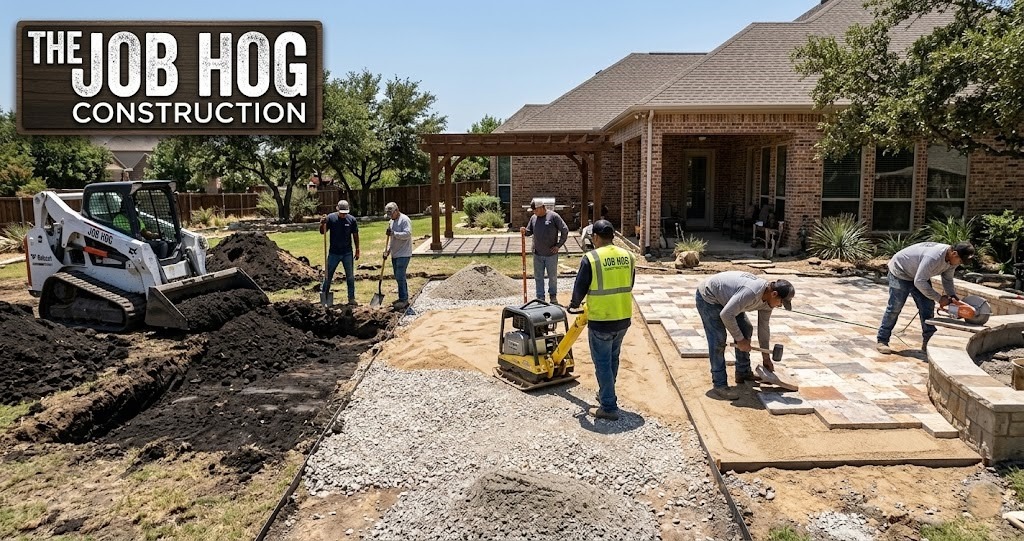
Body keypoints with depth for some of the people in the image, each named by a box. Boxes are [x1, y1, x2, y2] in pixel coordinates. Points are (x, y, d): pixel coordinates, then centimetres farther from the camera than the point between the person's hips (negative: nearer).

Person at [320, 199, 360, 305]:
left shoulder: (352, 220, -2)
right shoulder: (330, 218, -4)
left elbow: (355, 236, 5)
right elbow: (322, 232, -2)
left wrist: (357, 250, 4)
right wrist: (322, 224, -23)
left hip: (347, 253, 1)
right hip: (333, 253, 0)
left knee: (350, 277, 5)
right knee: (328, 275, 6)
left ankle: (351, 298, 13)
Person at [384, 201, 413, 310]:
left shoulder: (405, 220, -11)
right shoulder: (392, 222, 17)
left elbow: (407, 234, -24)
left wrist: (393, 233, -26)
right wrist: (388, 250, 16)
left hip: (403, 254, -9)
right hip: (395, 254, 9)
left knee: (400, 277, -12)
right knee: (398, 277, 12)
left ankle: (403, 300, -6)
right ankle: (403, 299, 19)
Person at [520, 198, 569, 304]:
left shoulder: (553, 216, -10)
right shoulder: (533, 218, 5)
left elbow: (565, 230, -7)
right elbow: (530, 231, 15)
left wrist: (559, 245, -8)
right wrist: (524, 231, -9)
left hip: (551, 254, -4)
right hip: (537, 254, 4)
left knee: (553, 277, 9)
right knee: (538, 277, 9)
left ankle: (553, 296, 26)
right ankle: (540, 298, 19)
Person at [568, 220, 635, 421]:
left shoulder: (591, 258, -15)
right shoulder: (628, 257, 3)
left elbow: (580, 287, -7)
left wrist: (574, 304, 14)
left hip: (600, 321, -6)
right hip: (623, 318, 6)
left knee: (602, 363, 4)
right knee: (613, 358, 22)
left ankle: (609, 407, 6)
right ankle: (606, 394, 38)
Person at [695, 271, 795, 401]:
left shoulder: (768, 299, -6)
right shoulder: (751, 292, -36)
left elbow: (763, 328, 6)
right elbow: (726, 315, -35)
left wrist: (766, 358, 11)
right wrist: (739, 339, -24)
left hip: (725, 298, 10)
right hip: (707, 296, -10)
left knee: (746, 330, 8)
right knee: (718, 339, -16)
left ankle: (743, 373, 20)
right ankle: (719, 385, -12)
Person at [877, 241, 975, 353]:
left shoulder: (953, 259, -13)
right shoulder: (933, 257, -39)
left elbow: (947, 279, 2)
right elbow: (919, 282, -36)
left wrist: (952, 296, -14)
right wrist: (939, 298, -29)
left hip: (919, 275, 8)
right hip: (899, 271, -8)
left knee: (928, 308, -1)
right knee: (895, 308, -6)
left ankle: (927, 343, 5)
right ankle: (882, 341, 3)